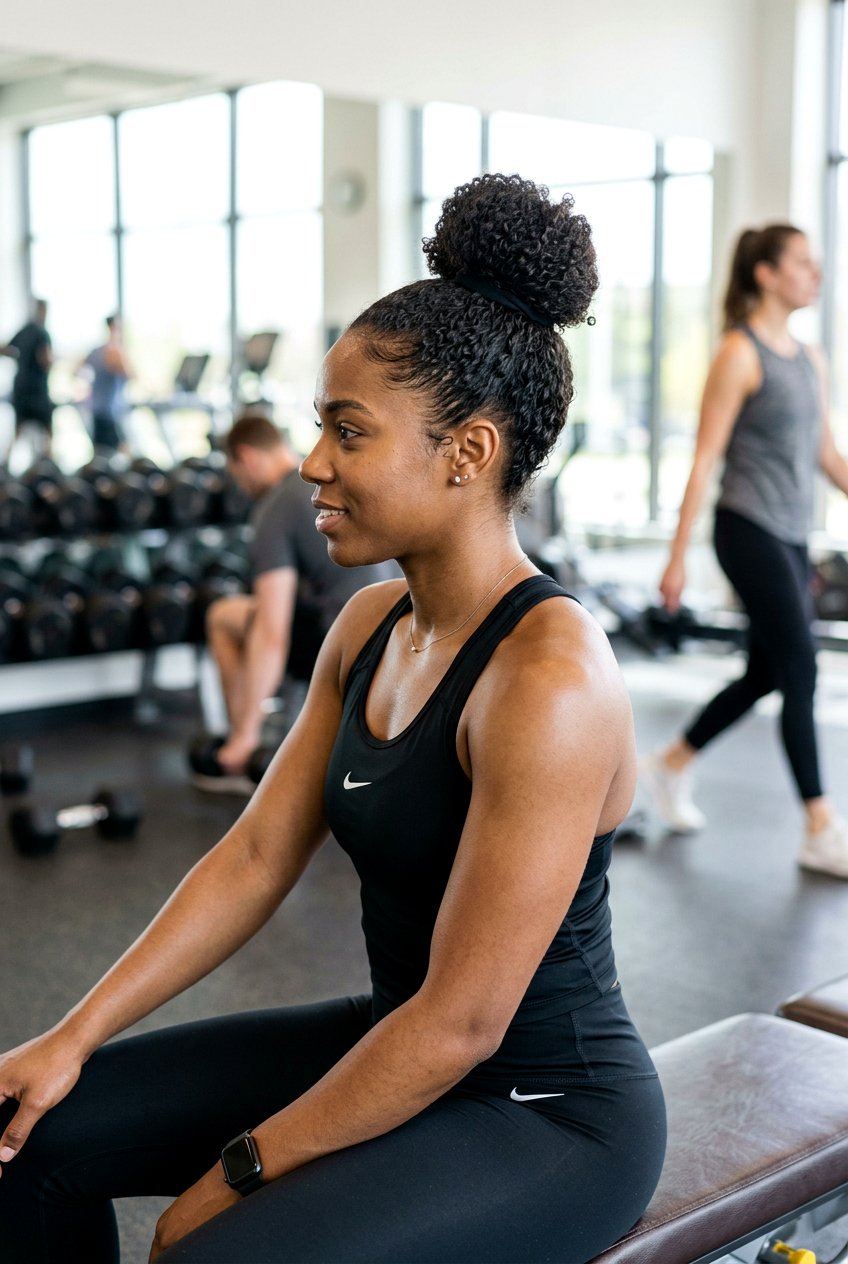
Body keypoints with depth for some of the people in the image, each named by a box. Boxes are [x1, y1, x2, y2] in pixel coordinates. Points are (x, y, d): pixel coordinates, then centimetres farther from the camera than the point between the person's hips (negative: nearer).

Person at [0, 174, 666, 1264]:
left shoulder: (548, 677, -26)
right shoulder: (371, 625, 1)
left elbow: (461, 1021, -24)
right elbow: (256, 855, 3)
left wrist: (239, 1173, -14)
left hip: (544, 1112, -8)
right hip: (398, 1044, 8)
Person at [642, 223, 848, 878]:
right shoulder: (739, 354, -9)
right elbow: (705, 457, -12)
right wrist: (678, 555, -13)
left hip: (791, 537, 8)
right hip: (749, 530, -8)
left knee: (766, 675, 13)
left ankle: (672, 765, 31)